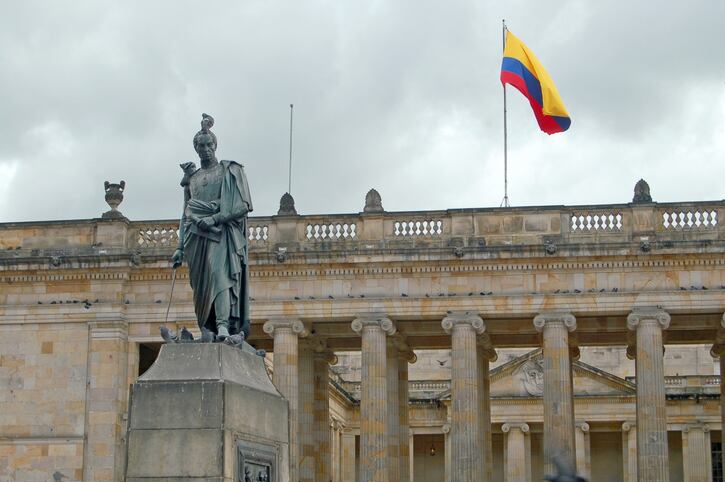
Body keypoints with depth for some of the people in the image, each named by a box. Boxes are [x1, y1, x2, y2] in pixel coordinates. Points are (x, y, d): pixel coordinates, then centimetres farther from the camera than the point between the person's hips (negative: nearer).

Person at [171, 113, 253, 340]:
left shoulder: (230, 171, 7)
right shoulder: (192, 177, 21)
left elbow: (243, 205, -3)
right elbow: (185, 215, 20)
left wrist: (215, 219, -13)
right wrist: (180, 247, 12)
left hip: (222, 233, -5)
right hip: (197, 237, 5)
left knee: (219, 272, -24)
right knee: (202, 286, -3)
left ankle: (223, 326, -36)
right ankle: (207, 331, -4)